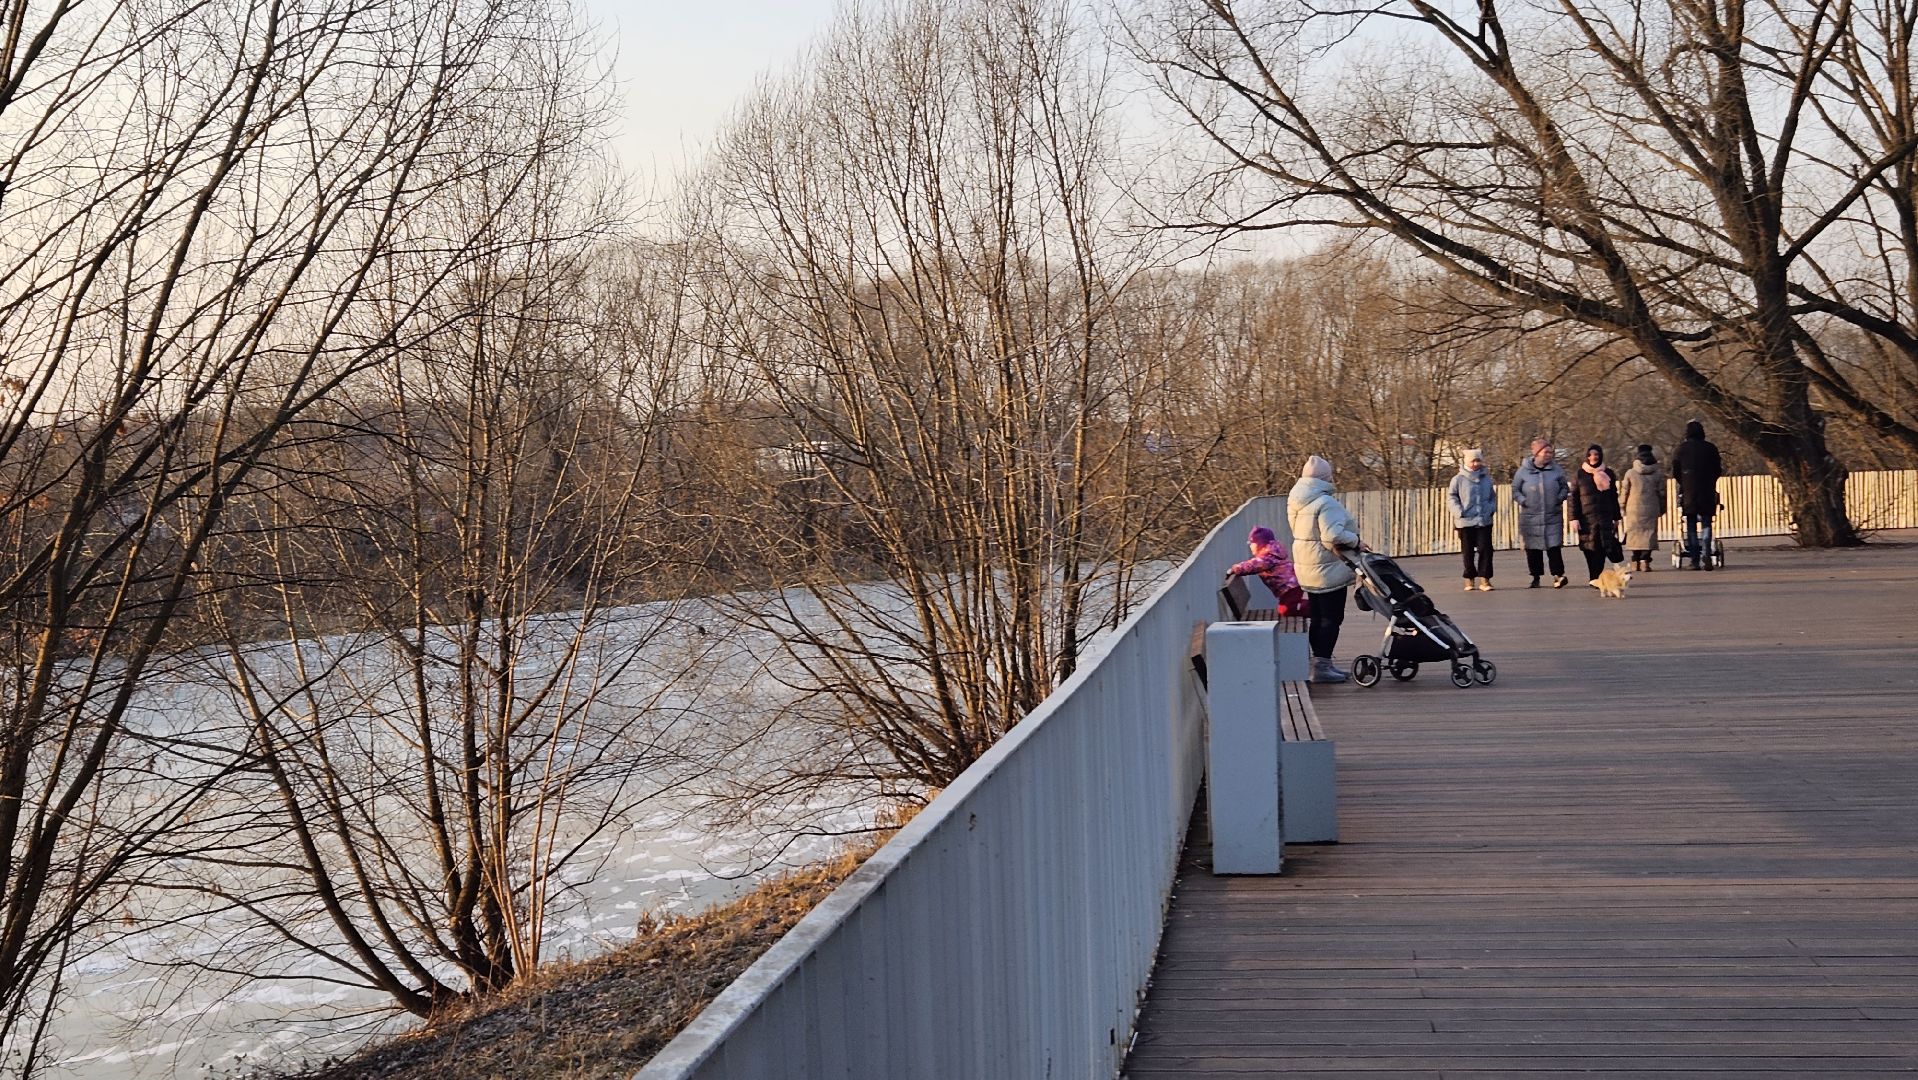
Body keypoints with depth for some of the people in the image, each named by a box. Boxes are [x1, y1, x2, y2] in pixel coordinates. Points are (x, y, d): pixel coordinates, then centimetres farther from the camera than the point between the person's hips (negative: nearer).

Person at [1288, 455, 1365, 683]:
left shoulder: (1296, 502, 9)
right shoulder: (1325, 503, -20)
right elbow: (1333, 536, -29)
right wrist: (1356, 542, -13)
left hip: (1307, 569, 9)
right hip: (1328, 571, -9)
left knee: (1317, 618, 15)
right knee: (1331, 619, -2)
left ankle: (1321, 662, 21)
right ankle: (1322, 666, -4)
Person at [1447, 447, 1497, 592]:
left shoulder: (1486, 479, 9)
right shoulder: (1458, 479, -2)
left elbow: (1492, 497, 20)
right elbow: (1451, 497, -1)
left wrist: (1492, 508, 3)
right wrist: (1459, 511, -12)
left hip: (1484, 521, 2)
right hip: (1465, 522, -2)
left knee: (1485, 549, -5)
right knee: (1468, 551, 5)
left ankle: (1484, 579, -1)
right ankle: (1469, 578, 17)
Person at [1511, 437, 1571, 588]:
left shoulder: (1556, 470, 4)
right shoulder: (1523, 471, -1)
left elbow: (1565, 488, 14)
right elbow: (1515, 490, 6)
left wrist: (1560, 498, -3)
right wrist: (1523, 501, -9)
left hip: (1553, 517, 0)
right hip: (1530, 517, 0)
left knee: (1553, 547, -7)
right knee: (1532, 549, 5)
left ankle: (1558, 575, -5)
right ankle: (1536, 577, 15)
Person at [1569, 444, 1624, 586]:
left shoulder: (1608, 474, 11)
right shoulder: (1580, 475, 4)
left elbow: (1614, 497, 14)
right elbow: (1574, 498, 2)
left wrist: (1616, 517, 12)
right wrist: (1574, 518, -5)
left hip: (1605, 516, 1)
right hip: (1587, 517, -1)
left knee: (1603, 548, -8)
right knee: (1591, 549, -1)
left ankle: (1597, 578, -6)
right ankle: (1595, 578, 6)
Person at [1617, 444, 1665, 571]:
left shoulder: (1630, 473, -3)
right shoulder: (1658, 473, 2)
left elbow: (1624, 492, 1)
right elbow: (1662, 492, 6)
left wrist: (1622, 508, 12)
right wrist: (1662, 509, 16)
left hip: (1634, 509, 0)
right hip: (1652, 510, 0)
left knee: (1635, 533, 7)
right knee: (1649, 533, 3)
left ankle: (1636, 561, 6)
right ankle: (1645, 560, -7)